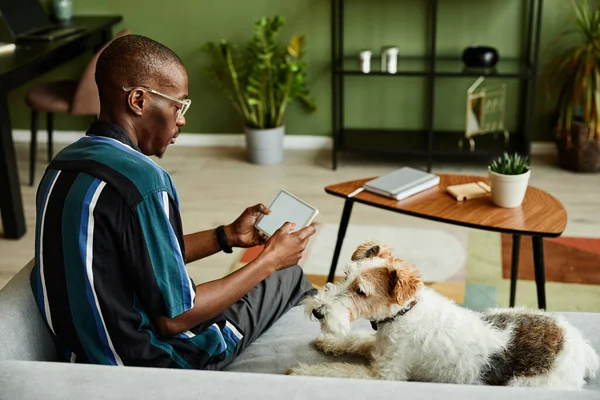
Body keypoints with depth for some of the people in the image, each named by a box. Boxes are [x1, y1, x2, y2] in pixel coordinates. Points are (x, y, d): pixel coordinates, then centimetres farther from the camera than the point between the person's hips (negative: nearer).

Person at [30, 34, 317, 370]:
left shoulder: (63, 165, 0)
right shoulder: (141, 181, -28)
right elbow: (173, 319, -22)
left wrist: (227, 236, 8)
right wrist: (268, 261, -12)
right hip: (147, 363, -8)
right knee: (288, 276, 13)